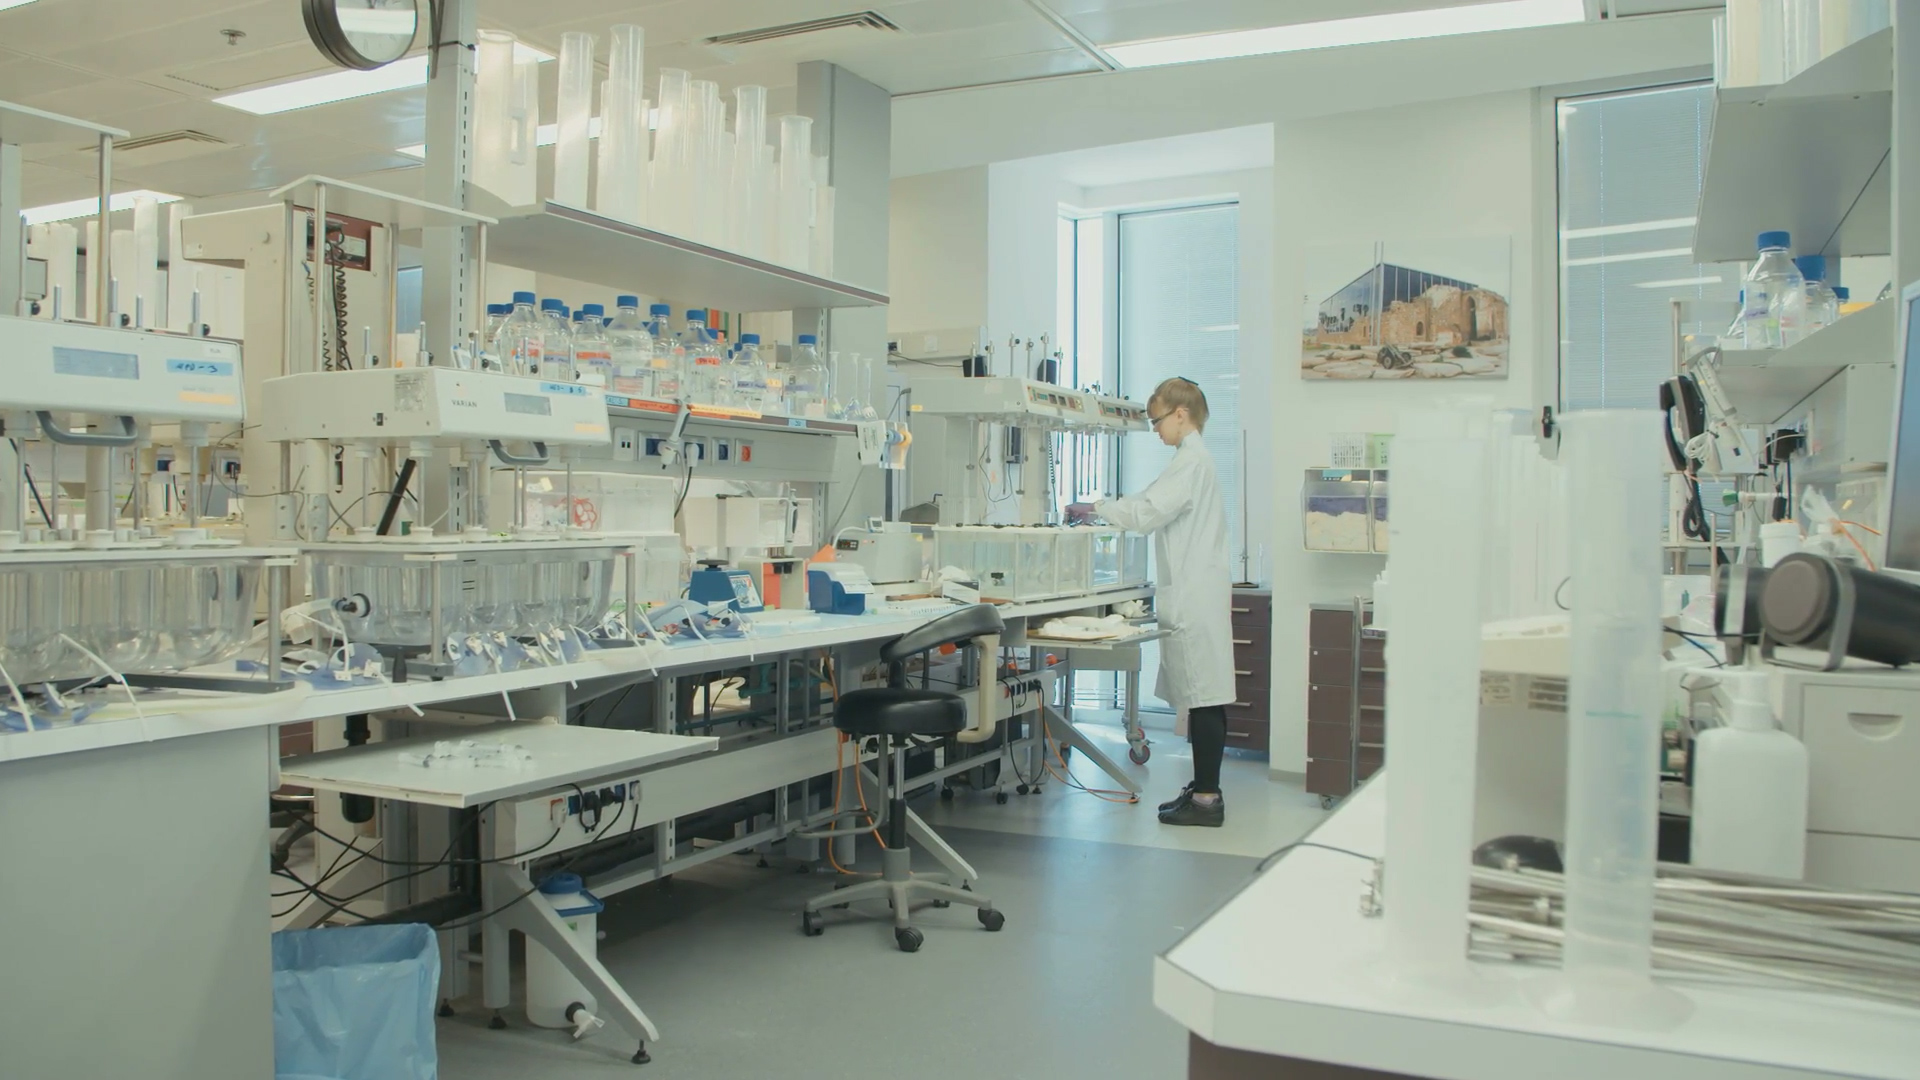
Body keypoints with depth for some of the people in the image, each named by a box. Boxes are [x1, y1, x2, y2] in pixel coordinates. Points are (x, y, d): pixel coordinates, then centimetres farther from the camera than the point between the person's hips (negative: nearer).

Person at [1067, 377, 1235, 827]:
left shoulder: (1190, 460, -12)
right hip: (1195, 593, 10)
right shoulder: (1196, 457, 19)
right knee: (1202, 698, 13)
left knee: (1203, 697, -6)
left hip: (1194, 598, -10)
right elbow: (1159, 510, 23)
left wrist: (1097, 508, -9)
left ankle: (1206, 798, -2)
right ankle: (1203, 789, 19)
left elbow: (1149, 512, -19)